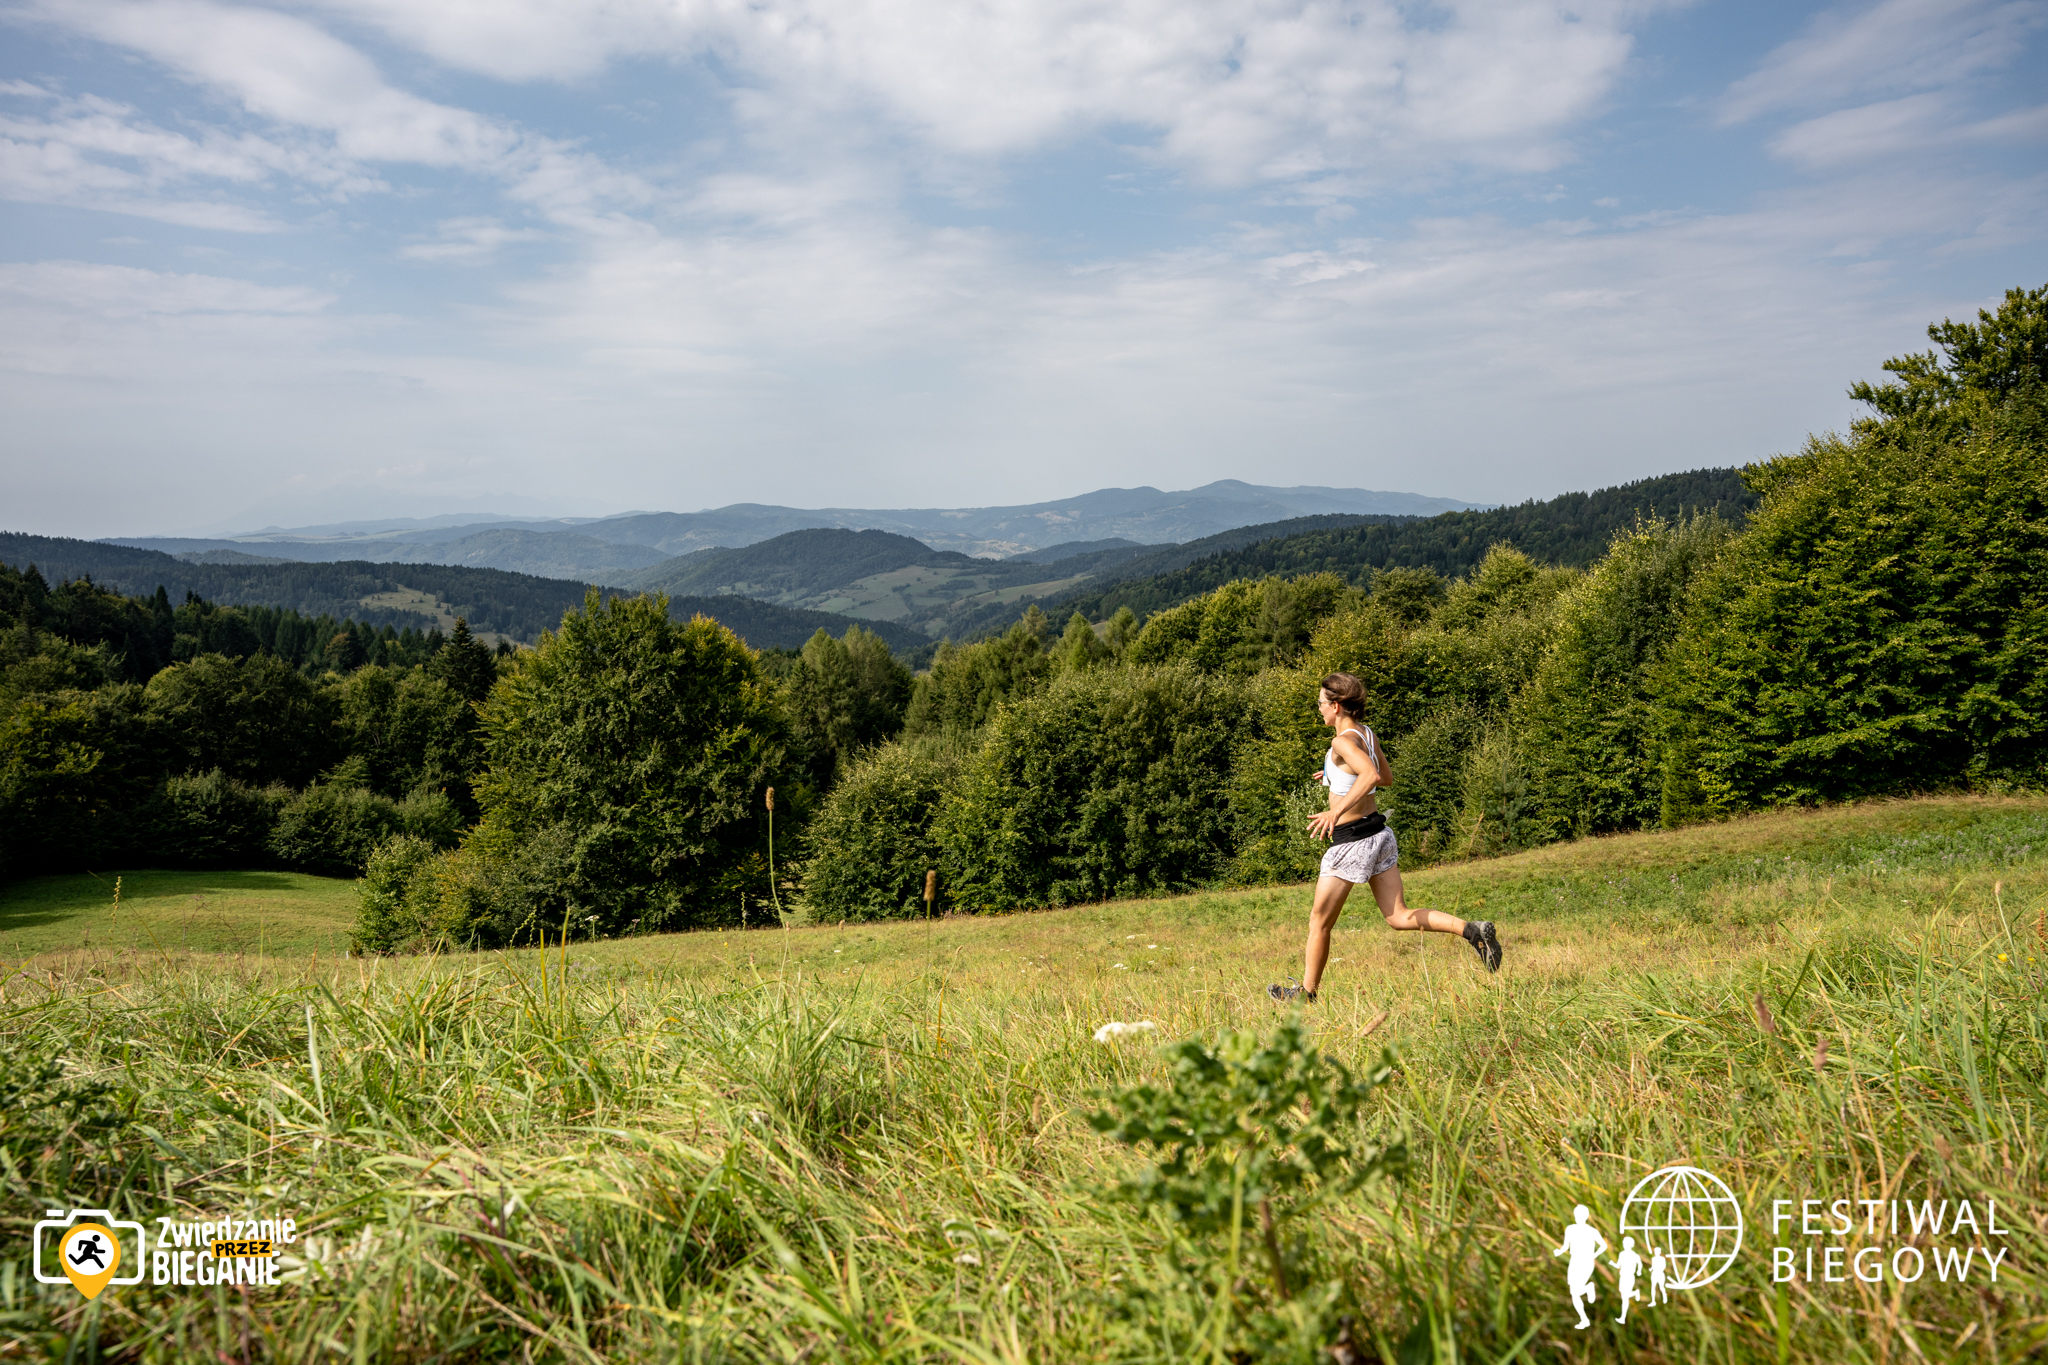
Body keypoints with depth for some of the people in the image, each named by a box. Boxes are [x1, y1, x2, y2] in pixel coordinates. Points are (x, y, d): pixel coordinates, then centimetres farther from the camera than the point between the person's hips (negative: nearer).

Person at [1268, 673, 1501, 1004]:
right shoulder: (1367, 734, 8)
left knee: (1319, 922, 8)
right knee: (1398, 917, 8)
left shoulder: (1343, 742, -18)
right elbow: (1387, 777, 22)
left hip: (1351, 841, -8)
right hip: (1379, 831, 8)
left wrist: (1337, 811, -40)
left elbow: (1372, 775, -35)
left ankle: (1306, 993, 20)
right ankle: (1472, 930, -9)